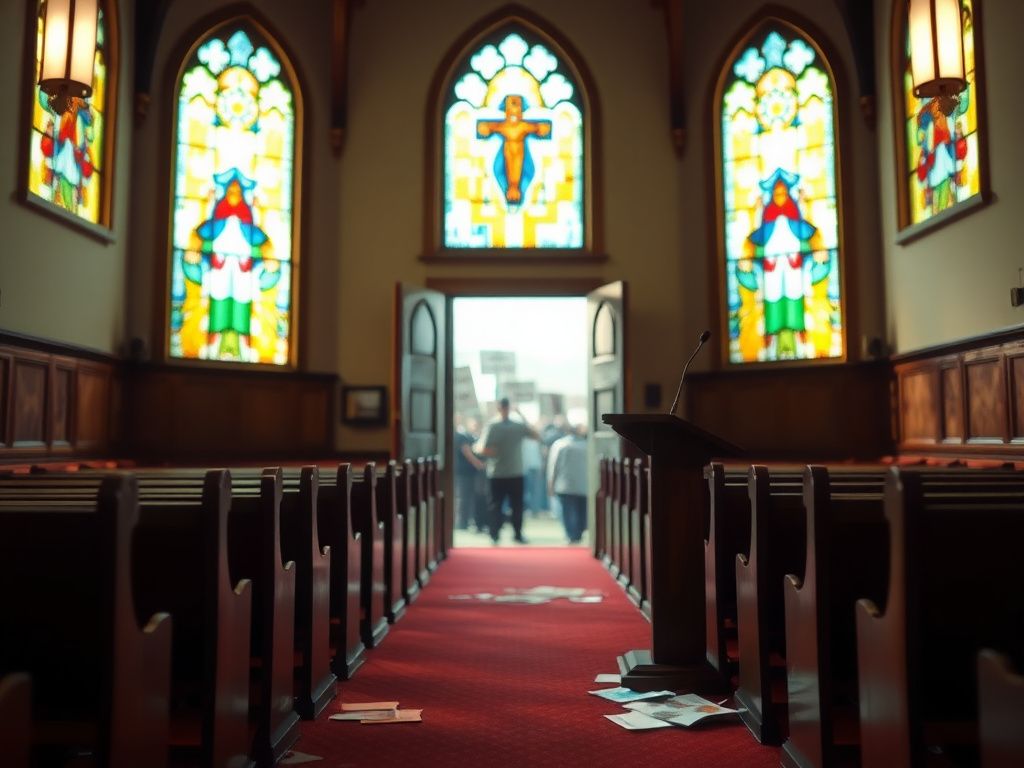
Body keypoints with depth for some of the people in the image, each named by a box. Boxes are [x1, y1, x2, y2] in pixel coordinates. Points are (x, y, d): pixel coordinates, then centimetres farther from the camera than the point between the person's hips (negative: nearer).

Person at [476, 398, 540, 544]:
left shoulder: (491, 426, -12)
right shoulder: (520, 426, -4)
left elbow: (482, 449, -20)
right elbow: (537, 436, 11)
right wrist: (524, 419, 12)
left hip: (497, 474, -1)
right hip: (516, 473, 1)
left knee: (496, 505, 7)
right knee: (517, 505, 11)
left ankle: (494, 535, 4)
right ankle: (518, 534, 13)